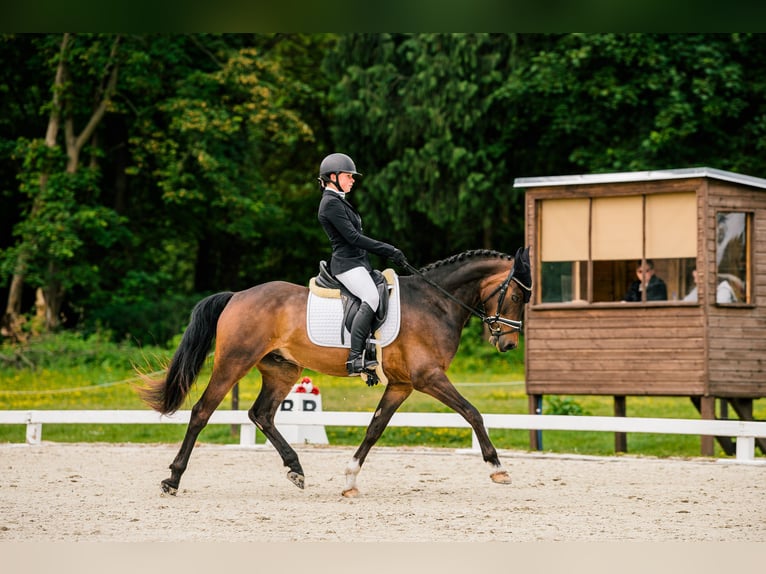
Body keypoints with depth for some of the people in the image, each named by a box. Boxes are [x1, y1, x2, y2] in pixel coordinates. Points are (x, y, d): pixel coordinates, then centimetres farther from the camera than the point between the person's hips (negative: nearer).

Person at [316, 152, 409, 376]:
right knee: (371, 298, -30)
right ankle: (355, 358, -37)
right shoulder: (331, 203, -10)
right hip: (347, 263, -11)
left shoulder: (339, 201, 22)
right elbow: (353, 237, -18)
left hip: (358, 262, 11)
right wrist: (388, 250, -16)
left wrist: (389, 252, 14)